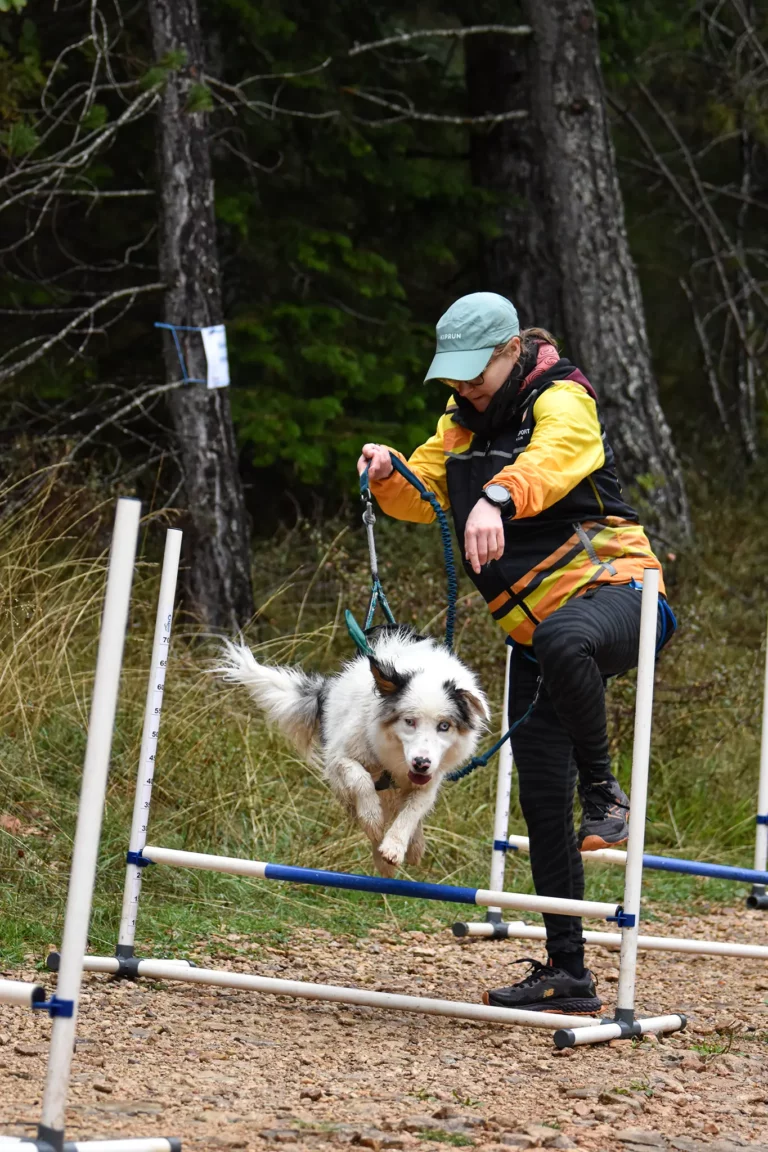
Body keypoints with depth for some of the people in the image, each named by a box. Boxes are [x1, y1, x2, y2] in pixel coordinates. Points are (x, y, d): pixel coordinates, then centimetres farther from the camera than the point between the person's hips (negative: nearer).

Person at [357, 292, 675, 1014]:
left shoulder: (562, 401, -9)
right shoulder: (462, 424, 15)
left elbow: (549, 460, -30)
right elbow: (420, 495, 16)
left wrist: (497, 498, -51)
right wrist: (387, 475, -8)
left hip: (609, 588, -8)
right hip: (535, 632, 8)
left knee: (563, 641, -44)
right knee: (541, 799, 3)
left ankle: (604, 791, -21)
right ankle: (567, 974, 10)